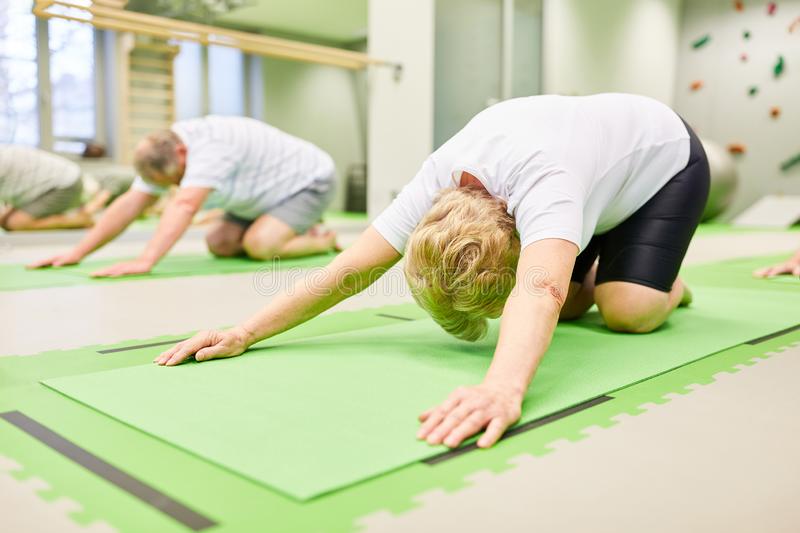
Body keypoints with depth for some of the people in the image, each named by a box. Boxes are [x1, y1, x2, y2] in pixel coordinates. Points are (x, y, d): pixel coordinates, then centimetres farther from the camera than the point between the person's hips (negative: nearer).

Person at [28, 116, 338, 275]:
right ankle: (298, 232, 17)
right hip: (270, 191, 9)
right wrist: (77, 253, -17)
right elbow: (130, 203, -11)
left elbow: (185, 206, -48)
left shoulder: (210, 148, -36)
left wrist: (145, 261, -56)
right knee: (219, 245, 0)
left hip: (309, 180, -9)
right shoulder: (164, 152, -9)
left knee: (259, 245, -30)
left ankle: (322, 241, -2)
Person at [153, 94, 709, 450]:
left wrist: (503, 386, -85)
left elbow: (540, 290, -67)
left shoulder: (542, 182, -48)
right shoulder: (438, 181, -30)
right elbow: (351, 269, -32)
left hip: (666, 154, -5)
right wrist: (244, 333, -36)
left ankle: (668, 284, 14)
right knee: (572, 305, -5)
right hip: (597, 152, 5)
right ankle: (595, 270, 29)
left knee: (628, 310, -21)